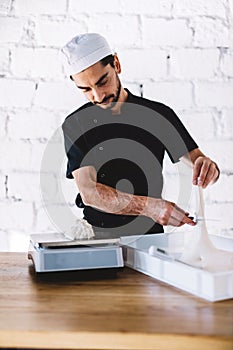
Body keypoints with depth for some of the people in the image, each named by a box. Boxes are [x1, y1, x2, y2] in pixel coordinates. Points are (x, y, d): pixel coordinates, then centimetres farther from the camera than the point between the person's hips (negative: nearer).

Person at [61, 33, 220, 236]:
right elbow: (88, 192, -11)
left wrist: (206, 166, -22)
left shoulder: (159, 115, 4)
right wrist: (148, 206, -25)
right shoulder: (76, 125, 0)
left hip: (149, 234, 4)